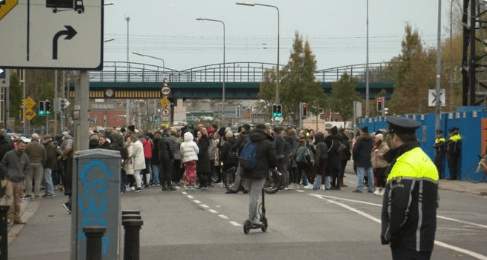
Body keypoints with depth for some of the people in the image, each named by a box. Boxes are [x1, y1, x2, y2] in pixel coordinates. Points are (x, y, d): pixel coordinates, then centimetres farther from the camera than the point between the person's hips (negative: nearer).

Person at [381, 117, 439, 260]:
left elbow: (399, 206, -24)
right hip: (422, 240, 10)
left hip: (408, 243, -10)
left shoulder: (406, 164, -17)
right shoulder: (423, 159, 17)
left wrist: (387, 234, -12)